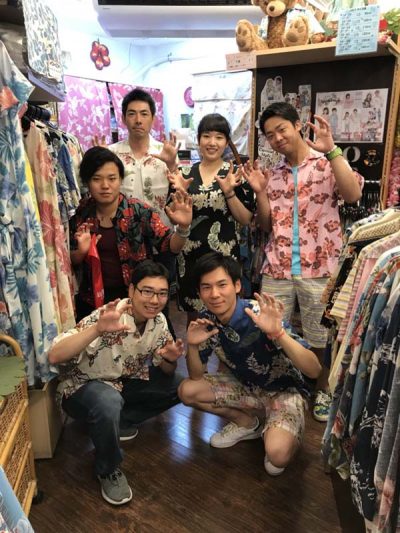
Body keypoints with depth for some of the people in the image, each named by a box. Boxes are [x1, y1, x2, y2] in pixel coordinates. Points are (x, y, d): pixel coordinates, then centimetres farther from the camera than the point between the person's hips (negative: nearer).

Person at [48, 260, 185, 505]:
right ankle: (108, 470, -7)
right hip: (83, 386, -6)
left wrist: (170, 359, -23)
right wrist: (98, 329, -54)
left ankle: (122, 421, 12)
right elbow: (55, 356, -40)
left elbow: (165, 372, 1)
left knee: (179, 386, -5)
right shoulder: (106, 318, -30)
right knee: (109, 403, -38)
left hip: (125, 381, 6)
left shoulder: (159, 321, -10)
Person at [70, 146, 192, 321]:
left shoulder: (138, 211, -12)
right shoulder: (80, 214, -4)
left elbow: (170, 246, -16)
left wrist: (183, 227, -35)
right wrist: (81, 252, -17)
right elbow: (71, 261, 5)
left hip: (134, 297, -2)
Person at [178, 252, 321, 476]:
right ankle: (248, 423, 11)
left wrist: (277, 332, -49)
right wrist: (192, 345, -23)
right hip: (246, 386, 6)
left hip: (284, 389, -6)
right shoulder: (207, 321, -13)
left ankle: (275, 430, 6)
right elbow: (197, 376, -3)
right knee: (187, 391, -7)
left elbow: (314, 370, -33)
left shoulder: (260, 315, -29)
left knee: (277, 453, -31)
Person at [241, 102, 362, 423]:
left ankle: (323, 391, 35)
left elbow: (353, 195, -20)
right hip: (276, 270, 4)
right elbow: (266, 226, 10)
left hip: (319, 269, -3)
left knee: (320, 337, 12)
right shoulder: (273, 175, 12)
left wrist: (330, 150, -23)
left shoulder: (328, 163, 0)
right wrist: (260, 192, -3)